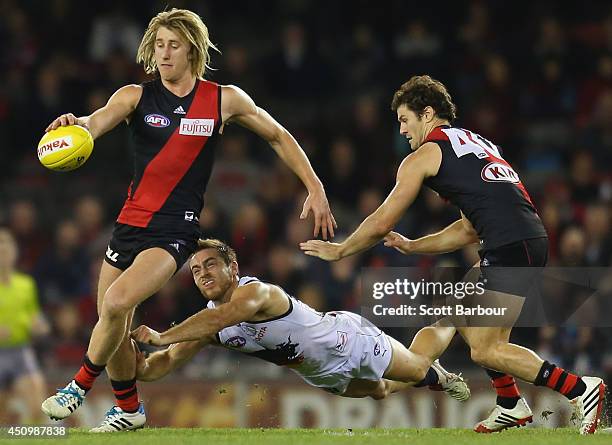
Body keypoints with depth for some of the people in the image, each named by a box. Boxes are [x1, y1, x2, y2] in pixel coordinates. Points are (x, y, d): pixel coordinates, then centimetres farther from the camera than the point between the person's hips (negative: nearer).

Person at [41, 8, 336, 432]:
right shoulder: (136, 96, 1)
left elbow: (279, 136, 13)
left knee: (116, 303, -24)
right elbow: (98, 121, -20)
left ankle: (80, 385, -3)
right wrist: (76, 124, -44)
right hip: (130, 223, 4)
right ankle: (129, 409, 32)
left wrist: (315, 188, 9)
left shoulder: (225, 100, 0)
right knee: (113, 326, 9)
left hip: (176, 230, -4)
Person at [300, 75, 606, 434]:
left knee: (484, 349, -8)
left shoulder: (424, 155, 4)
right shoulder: (475, 143, 28)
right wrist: (411, 247, 35)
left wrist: (338, 250, 24)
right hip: (533, 239, 9)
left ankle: (581, 388, -13)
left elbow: (382, 223, 9)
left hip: (511, 245, -9)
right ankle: (512, 405, 22)